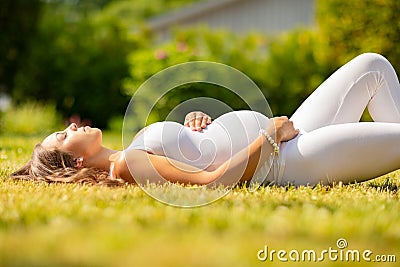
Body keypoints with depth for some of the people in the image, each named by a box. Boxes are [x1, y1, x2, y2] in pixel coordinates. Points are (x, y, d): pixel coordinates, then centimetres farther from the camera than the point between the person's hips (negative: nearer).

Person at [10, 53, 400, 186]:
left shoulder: (131, 153, 11)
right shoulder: (128, 164, -17)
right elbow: (210, 181, -28)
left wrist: (194, 122, 0)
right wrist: (270, 133, -21)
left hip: (288, 139, 9)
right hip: (293, 162, -9)